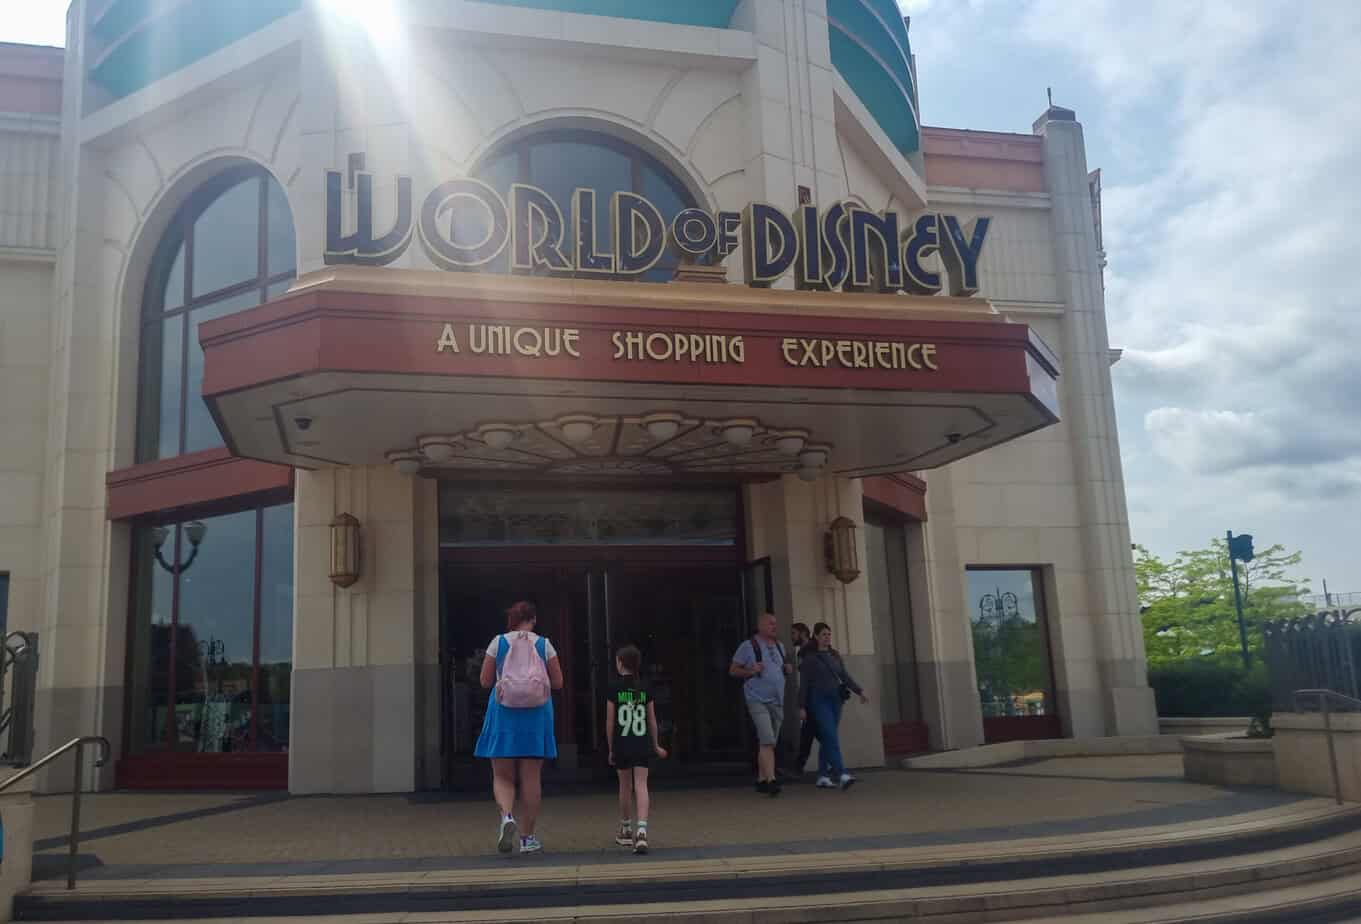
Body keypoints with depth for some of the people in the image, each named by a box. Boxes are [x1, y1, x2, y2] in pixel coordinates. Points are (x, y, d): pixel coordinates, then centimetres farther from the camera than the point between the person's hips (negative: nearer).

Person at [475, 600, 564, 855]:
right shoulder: (544, 644, 0)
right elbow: (558, 683, 2)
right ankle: (528, 838, 11)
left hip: (504, 716, 0)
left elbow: (485, 681, 1)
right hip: (536, 717, 0)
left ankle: (507, 815, -19)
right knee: (531, 778, 7)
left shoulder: (499, 642, 0)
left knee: (502, 777, 8)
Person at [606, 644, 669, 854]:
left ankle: (626, 831, 27)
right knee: (641, 785, -2)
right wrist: (656, 745, 18)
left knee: (625, 786, 13)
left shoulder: (614, 688, -6)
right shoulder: (645, 687, 2)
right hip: (642, 744, 1)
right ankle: (641, 831, -18)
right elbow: (652, 719, 7)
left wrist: (611, 748, 6)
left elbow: (610, 721, -4)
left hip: (621, 744, -1)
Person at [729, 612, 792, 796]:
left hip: (777, 701, 7)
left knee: (769, 744, 11)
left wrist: (788, 670, 5)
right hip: (758, 700, -7)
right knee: (767, 741, -18)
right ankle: (771, 780, -22)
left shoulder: (779, 646, 15)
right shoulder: (748, 646, -4)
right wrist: (750, 671, -18)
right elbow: (732, 670, -2)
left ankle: (761, 780, 21)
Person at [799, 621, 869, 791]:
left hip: (835, 701, 6)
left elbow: (845, 677, 9)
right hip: (819, 701, -6)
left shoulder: (834, 655, 12)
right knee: (831, 737, -18)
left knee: (827, 740, 8)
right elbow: (803, 683, -6)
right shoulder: (808, 657, -5)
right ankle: (842, 776, -26)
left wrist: (860, 692, -2)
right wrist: (802, 707, -10)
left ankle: (822, 778, 15)